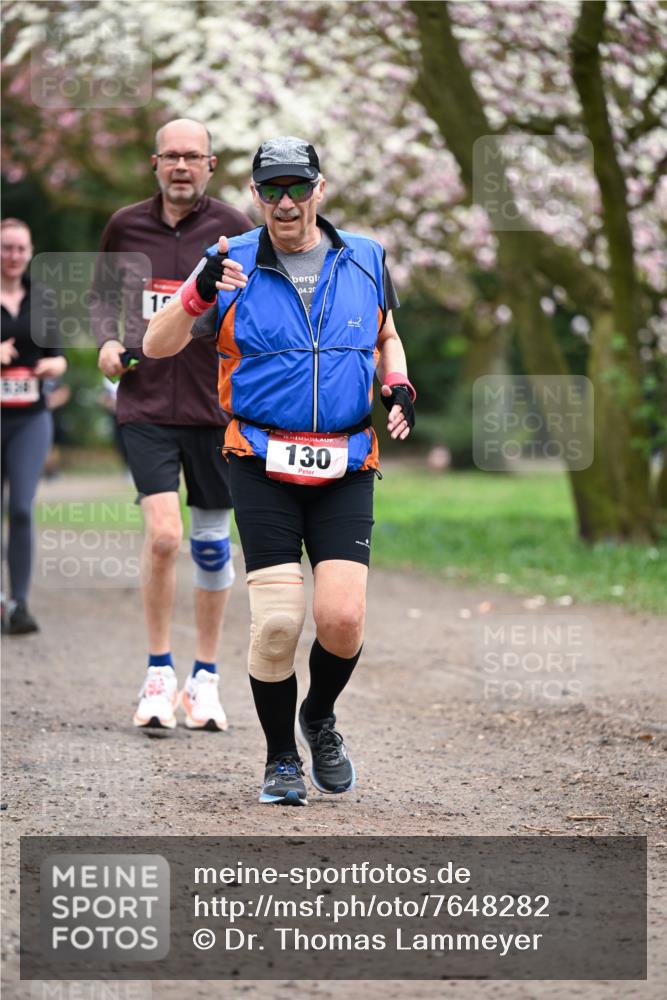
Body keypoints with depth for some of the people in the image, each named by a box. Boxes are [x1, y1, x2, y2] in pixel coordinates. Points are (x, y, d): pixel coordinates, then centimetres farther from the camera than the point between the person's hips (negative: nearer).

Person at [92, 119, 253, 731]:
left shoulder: (233, 230, -2)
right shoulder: (126, 226, 5)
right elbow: (104, 295, 19)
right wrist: (107, 341, 1)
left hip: (215, 404, 0)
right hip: (146, 402, 0)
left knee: (211, 543, 7)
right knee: (163, 535, -14)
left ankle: (205, 678, 22)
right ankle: (159, 674, 2)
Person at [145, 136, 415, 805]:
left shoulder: (365, 259, 8)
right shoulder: (234, 264, 1)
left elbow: (387, 335, 25)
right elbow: (157, 346, -3)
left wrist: (398, 386, 5)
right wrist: (198, 293, -21)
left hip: (345, 469, 2)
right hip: (262, 466, -2)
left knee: (342, 618, -11)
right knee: (276, 622, -10)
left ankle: (320, 718, 21)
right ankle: (281, 758, 13)